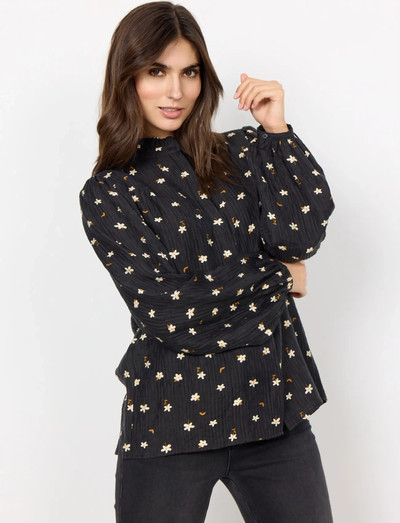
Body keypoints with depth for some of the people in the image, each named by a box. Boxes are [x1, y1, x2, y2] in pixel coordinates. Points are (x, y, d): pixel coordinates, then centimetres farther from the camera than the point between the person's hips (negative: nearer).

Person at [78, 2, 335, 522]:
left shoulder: (244, 153, 6)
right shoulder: (107, 193, -2)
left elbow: (302, 234, -11)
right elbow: (166, 311, -12)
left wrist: (276, 129, -8)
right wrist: (280, 278, -6)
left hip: (272, 401, 3)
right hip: (171, 422, -2)